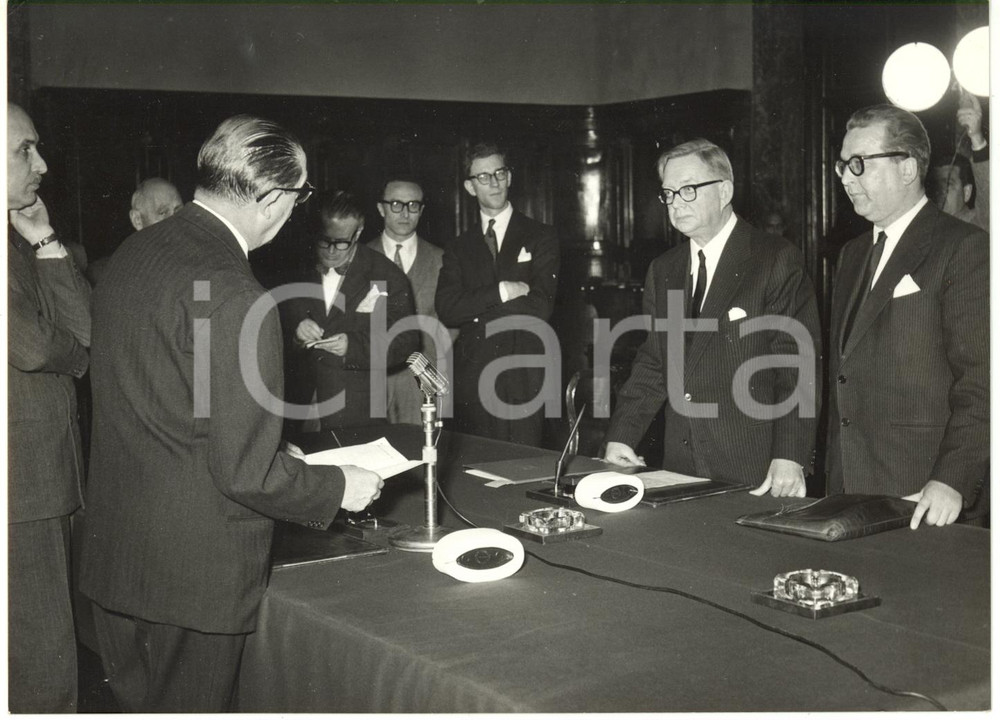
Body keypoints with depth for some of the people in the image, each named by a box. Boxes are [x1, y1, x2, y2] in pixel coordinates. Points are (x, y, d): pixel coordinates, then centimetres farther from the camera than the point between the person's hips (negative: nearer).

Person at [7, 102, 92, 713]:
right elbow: (33, 346, -20)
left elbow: (85, 328, 6)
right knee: (43, 666, -2)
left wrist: (46, 243, -1)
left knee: (43, 650, 18)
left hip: (42, 475, 9)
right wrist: (77, 353, 1)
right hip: (20, 482, -9)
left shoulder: (24, 242, 14)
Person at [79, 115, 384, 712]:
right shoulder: (235, 299, -25)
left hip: (113, 551, 8)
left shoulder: (131, 254, 2)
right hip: (195, 568, -8)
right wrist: (339, 488, -6)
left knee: (135, 700, 22)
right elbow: (246, 472, -24)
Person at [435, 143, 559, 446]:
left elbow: (541, 308, -7)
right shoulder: (459, 248, 12)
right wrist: (500, 292, -12)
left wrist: (475, 310, -5)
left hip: (522, 377, -2)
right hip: (472, 375, 2)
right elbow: (446, 310, -2)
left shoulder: (540, 237, 5)